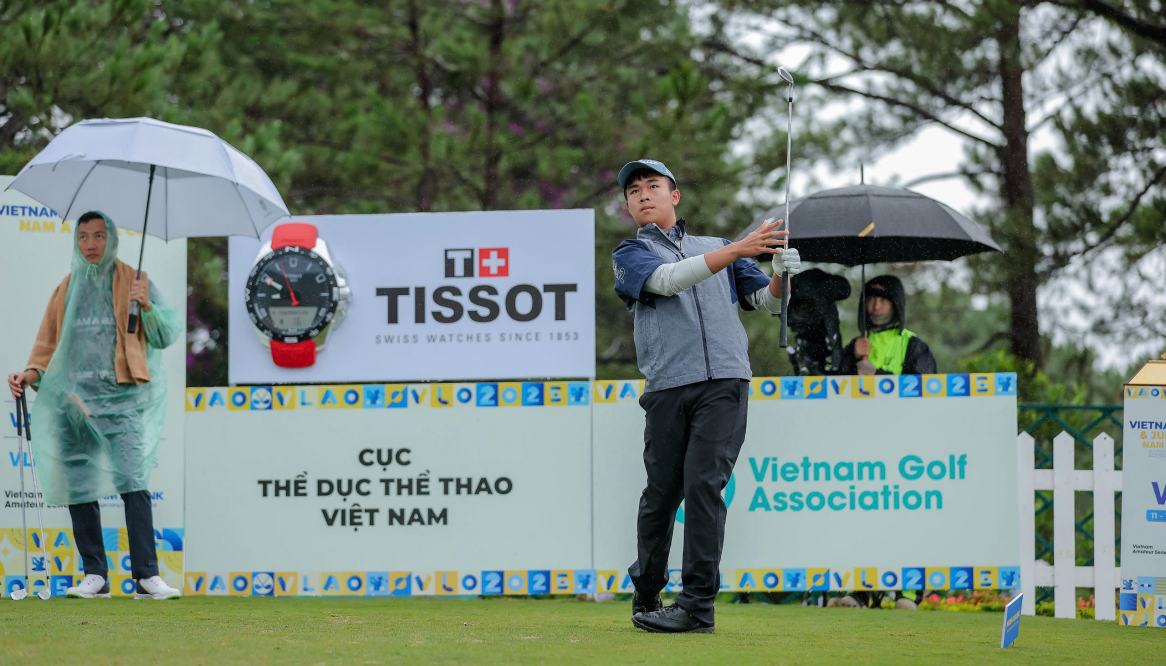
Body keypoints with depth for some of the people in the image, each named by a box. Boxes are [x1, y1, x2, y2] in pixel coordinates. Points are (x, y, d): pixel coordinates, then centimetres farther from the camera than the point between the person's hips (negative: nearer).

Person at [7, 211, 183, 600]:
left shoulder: (133, 283, 9)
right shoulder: (66, 290, 17)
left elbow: (166, 336, 4)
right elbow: (48, 345, 21)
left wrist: (148, 307, -14)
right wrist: (29, 374, 3)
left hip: (120, 397, -4)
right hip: (73, 399, 4)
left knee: (132, 481, -16)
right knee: (79, 487, 0)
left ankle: (147, 577, -19)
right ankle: (95, 576, 7)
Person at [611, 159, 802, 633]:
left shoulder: (717, 248, 24)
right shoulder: (630, 255, 14)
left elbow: (765, 301, 19)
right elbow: (668, 280, -7)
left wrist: (781, 276, -5)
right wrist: (738, 250, -17)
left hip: (724, 383, 0)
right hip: (668, 388, 0)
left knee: (703, 486, -11)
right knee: (662, 492, 2)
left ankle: (698, 606, -13)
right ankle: (646, 595, 18)